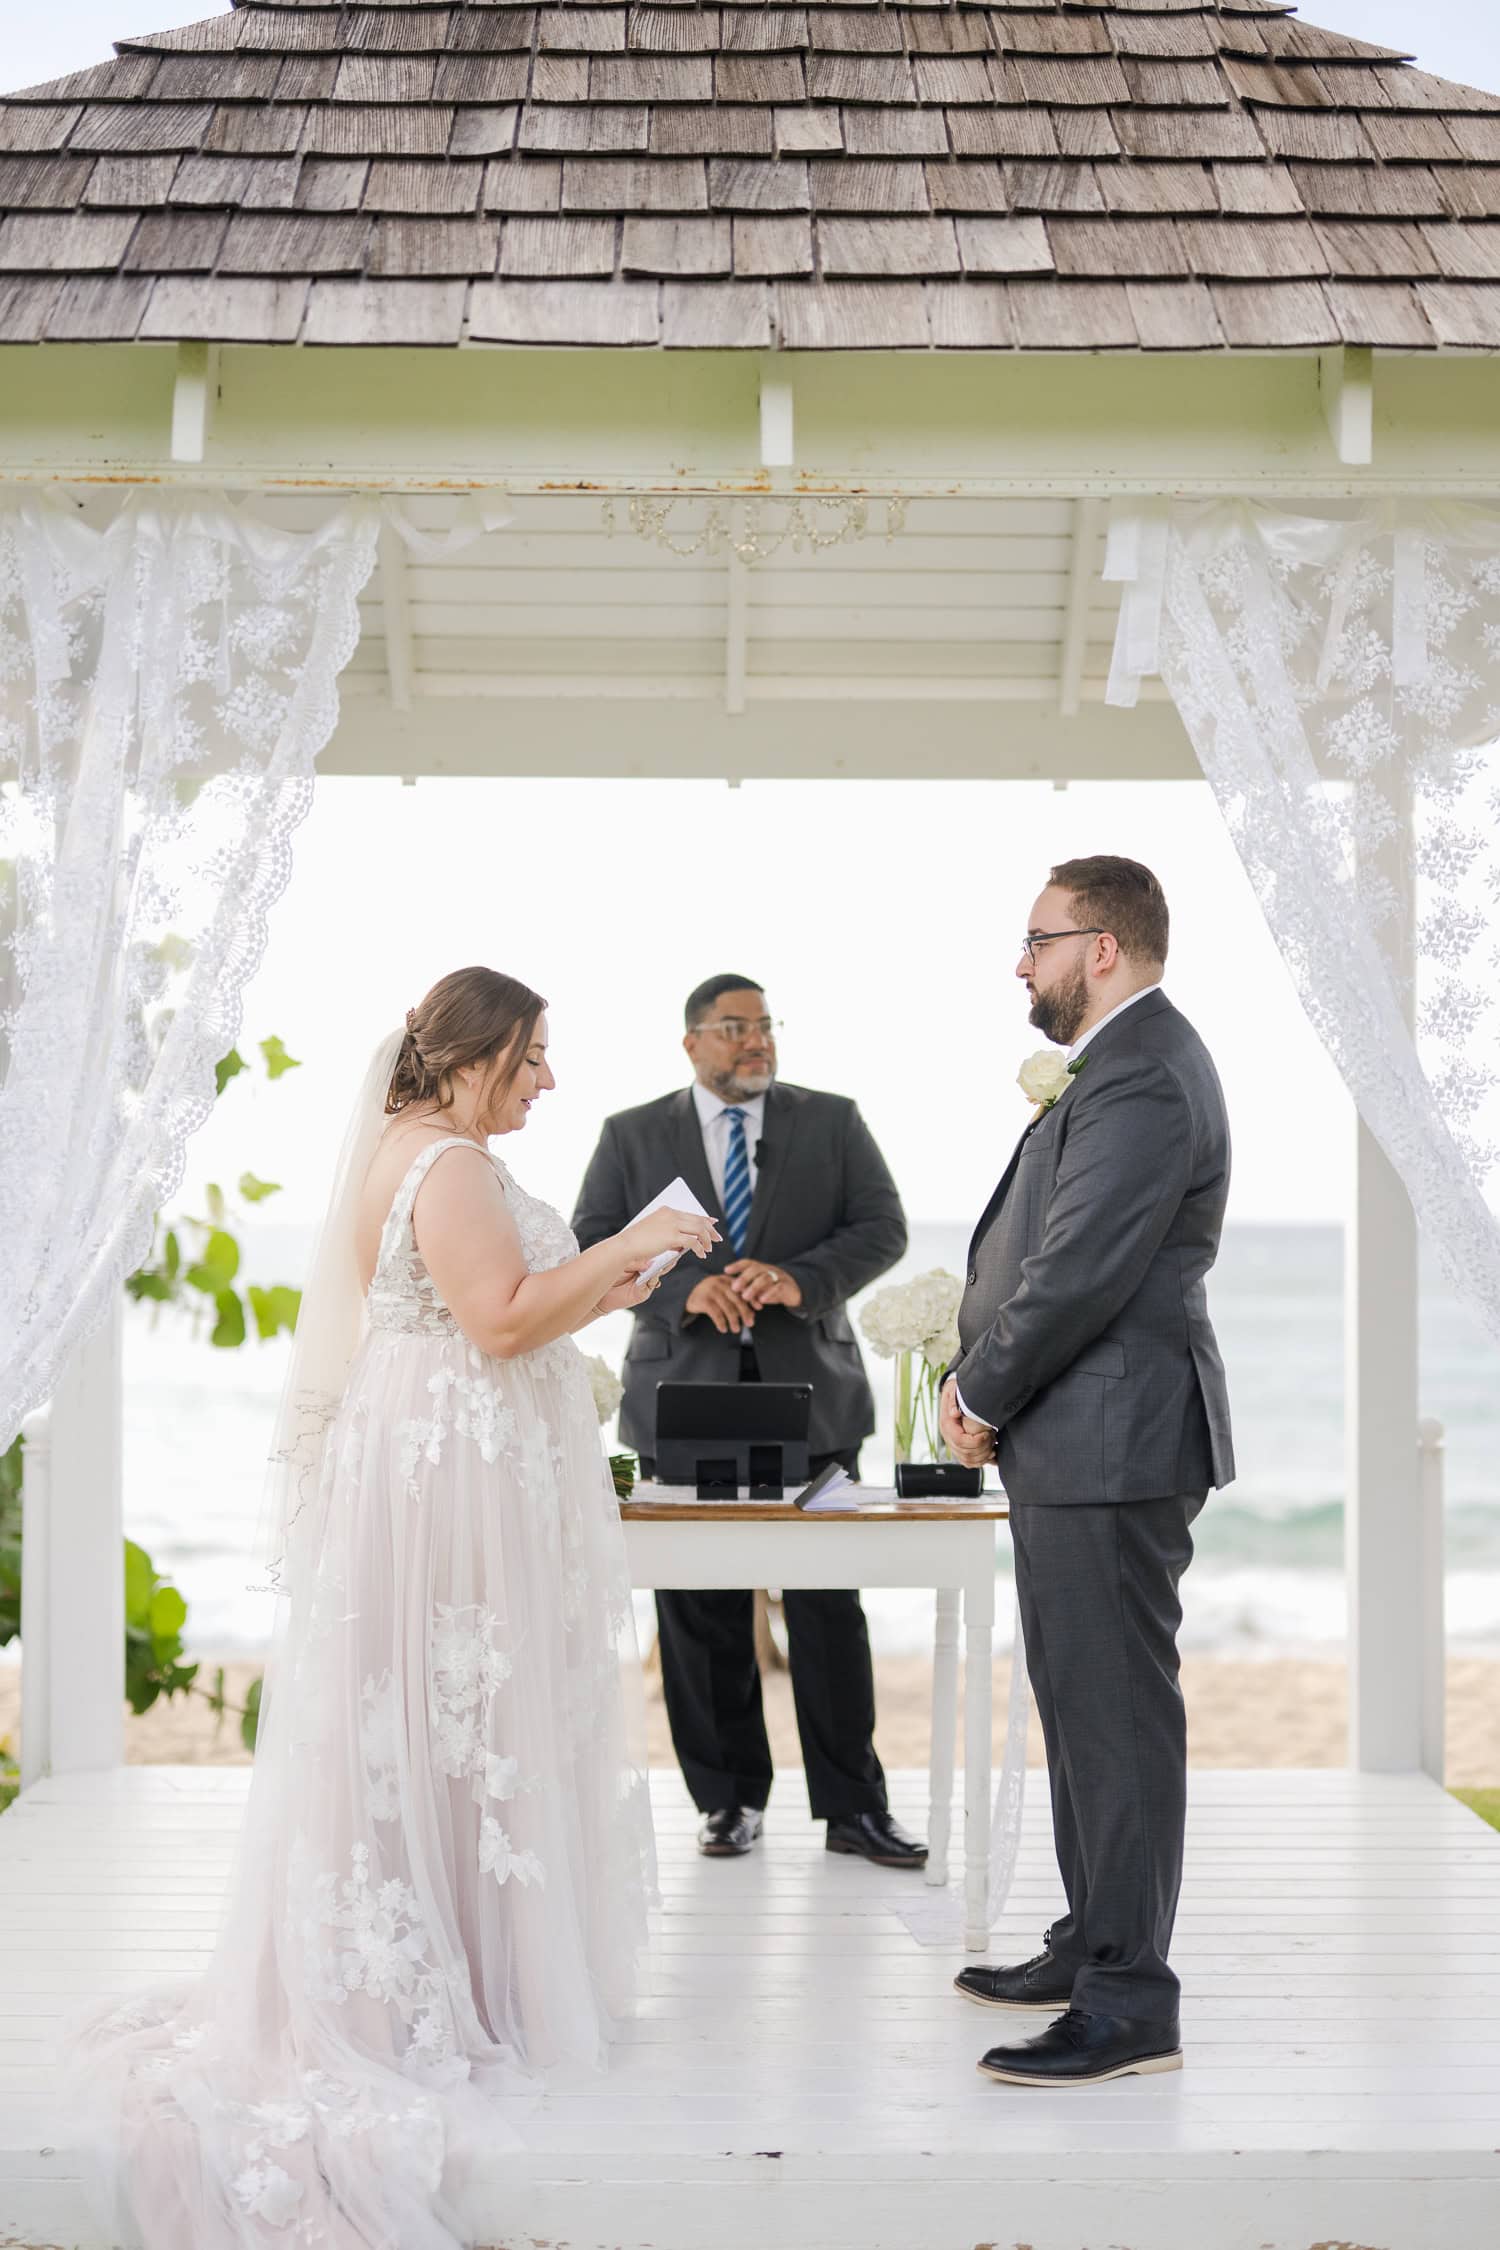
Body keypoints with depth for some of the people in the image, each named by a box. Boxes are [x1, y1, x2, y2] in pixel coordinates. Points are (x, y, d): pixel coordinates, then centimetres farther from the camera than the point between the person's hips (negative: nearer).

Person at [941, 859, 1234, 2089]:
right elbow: (1036, 1246, 17)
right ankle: (1093, 1945, 30)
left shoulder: (1143, 1080, -18)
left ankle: (1131, 2004, 1)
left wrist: (986, 1397, -9)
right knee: (1083, 1701, 18)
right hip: (1083, 1441, 11)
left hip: (1113, 1442, -11)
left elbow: (1080, 1275, -22)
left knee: (1117, 1710, -6)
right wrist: (979, 1375, 5)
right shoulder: (1125, 1063, 17)